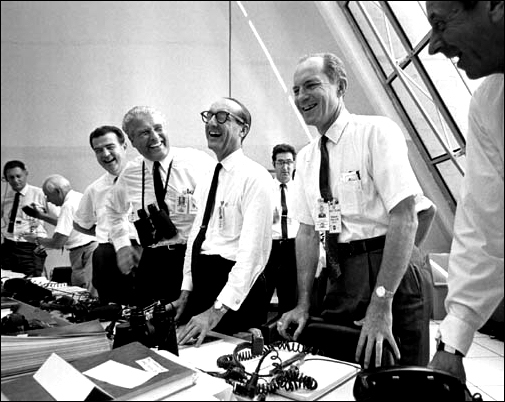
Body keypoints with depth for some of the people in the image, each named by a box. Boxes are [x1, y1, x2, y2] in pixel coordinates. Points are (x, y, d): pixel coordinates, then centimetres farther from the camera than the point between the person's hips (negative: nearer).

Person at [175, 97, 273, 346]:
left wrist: (217, 310, -26)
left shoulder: (255, 177, -14)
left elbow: (253, 251, -22)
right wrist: (186, 292, 9)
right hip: (202, 287, 8)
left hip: (236, 290, -8)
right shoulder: (209, 180, 12)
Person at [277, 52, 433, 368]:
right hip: (339, 276, 6)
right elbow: (307, 230, 9)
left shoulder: (377, 131, -10)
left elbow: (405, 217, -19)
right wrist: (303, 304, 2)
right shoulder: (306, 158, 9)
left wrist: (381, 302, -23)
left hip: (392, 272, -5)